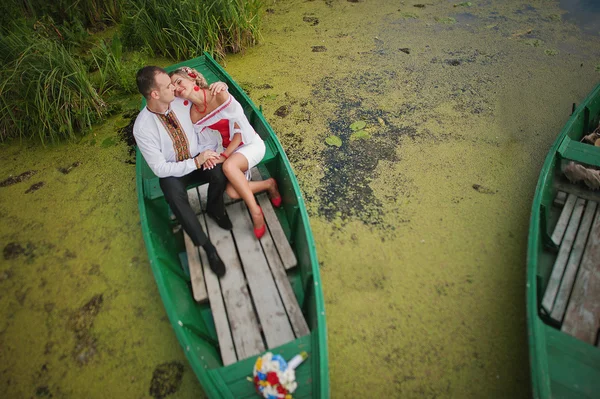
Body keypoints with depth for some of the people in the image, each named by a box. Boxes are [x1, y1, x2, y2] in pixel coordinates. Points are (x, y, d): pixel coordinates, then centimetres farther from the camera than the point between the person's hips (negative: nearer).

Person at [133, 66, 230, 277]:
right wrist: (196, 162, -28)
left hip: (198, 157, 3)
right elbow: (160, 169, -20)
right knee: (175, 196, -35)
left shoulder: (181, 100, -12)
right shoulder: (143, 127, -22)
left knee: (219, 173, -29)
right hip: (171, 170, -3)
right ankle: (207, 247, -21)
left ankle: (214, 210, 3)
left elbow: (208, 95, 7)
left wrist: (220, 85, -18)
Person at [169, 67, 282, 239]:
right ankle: (268, 184, 4)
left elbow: (242, 129, -17)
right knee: (232, 192, -21)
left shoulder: (220, 96, -19)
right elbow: (208, 142, 5)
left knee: (229, 166, -37)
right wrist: (208, 156, -18)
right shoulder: (193, 115, -4)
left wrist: (224, 156, -20)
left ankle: (255, 211, -21)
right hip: (227, 149, 5)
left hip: (250, 143, -4)